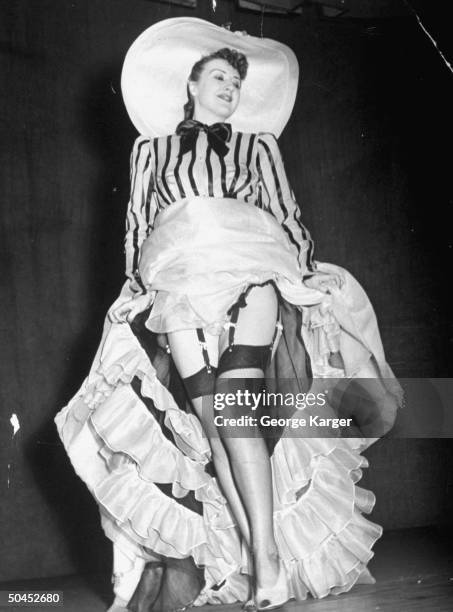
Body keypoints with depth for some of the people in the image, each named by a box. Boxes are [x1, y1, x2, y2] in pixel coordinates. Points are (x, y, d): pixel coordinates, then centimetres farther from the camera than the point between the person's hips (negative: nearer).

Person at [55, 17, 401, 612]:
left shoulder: (258, 146, 25)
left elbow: (287, 216, 18)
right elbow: (137, 226, 21)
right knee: (206, 414, -16)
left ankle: (267, 557, -21)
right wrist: (140, 289, 7)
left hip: (252, 272, -1)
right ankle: (253, 560, -15)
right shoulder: (151, 148, 26)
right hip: (179, 278, 1)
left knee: (235, 406, -20)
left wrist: (307, 274, 3)